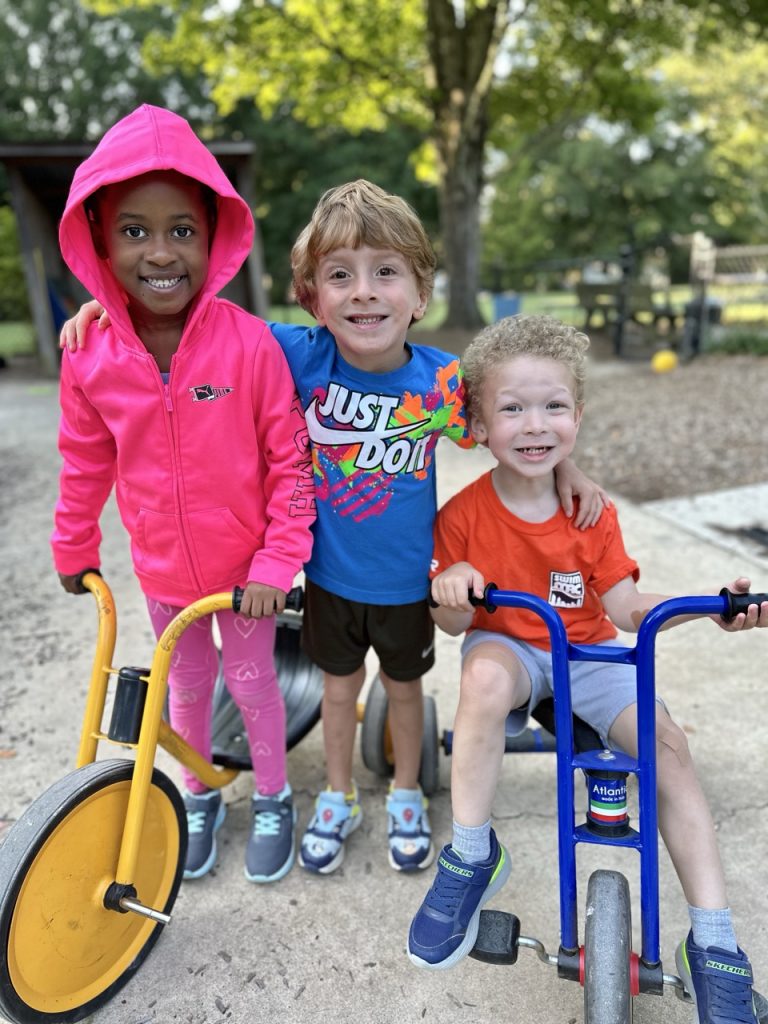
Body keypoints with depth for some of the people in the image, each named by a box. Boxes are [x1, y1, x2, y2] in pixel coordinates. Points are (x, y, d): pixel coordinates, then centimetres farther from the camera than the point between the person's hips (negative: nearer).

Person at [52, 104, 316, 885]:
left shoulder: (248, 343, -23)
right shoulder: (91, 359, -14)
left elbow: (290, 459, -16)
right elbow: (85, 461, 2)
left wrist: (278, 560, -16)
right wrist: (73, 549, 13)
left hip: (243, 563, -3)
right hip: (161, 566, 3)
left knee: (250, 680, 15)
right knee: (186, 684, 22)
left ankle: (272, 799, 42)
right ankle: (199, 796, 48)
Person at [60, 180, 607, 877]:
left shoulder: (441, 381, -21)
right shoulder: (303, 355, -20)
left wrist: (567, 469, -14)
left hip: (406, 578, 0)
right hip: (329, 572, 1)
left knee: (404, 686, 22)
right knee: (340, 687, 22)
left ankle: (406, 797, 48)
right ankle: (339, 800, 47)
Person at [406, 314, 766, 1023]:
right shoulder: (464, 514, -11)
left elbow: (625, 607, -5)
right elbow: (455, 623, -7)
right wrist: (450, 592, -31)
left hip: (588, 654, 3)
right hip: (507, 646, -3)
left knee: (668, 743, -18)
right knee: (485, 674, -38)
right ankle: (472, 858, -18)